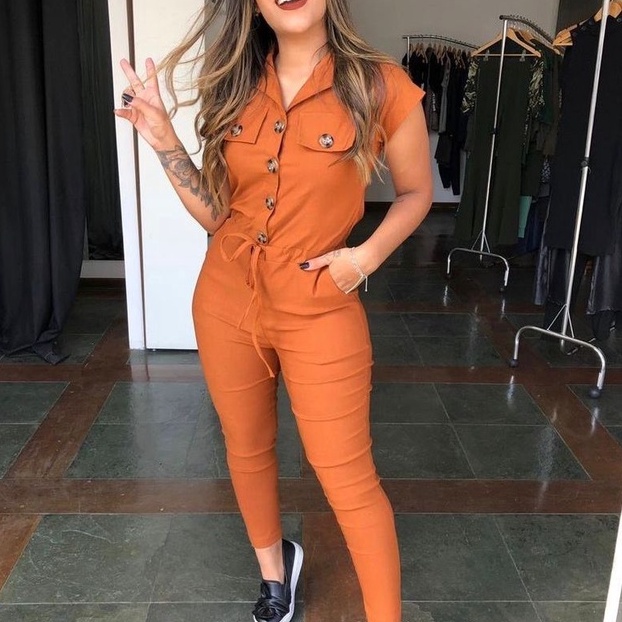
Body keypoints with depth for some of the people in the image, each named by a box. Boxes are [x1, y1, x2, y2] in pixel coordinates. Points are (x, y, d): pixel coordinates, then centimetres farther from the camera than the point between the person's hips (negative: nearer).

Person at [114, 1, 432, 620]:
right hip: (226, 300, 5)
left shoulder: (380, 87, -11)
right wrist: (164, 142, -6)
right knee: (247, 450, 20)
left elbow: (416, 192, 3)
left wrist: (366, 256, -13)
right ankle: (275, 569, 48)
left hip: (319, 310, -4)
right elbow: (215, 213, 4)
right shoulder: (234, 85, 2)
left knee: (348, 478, 2)